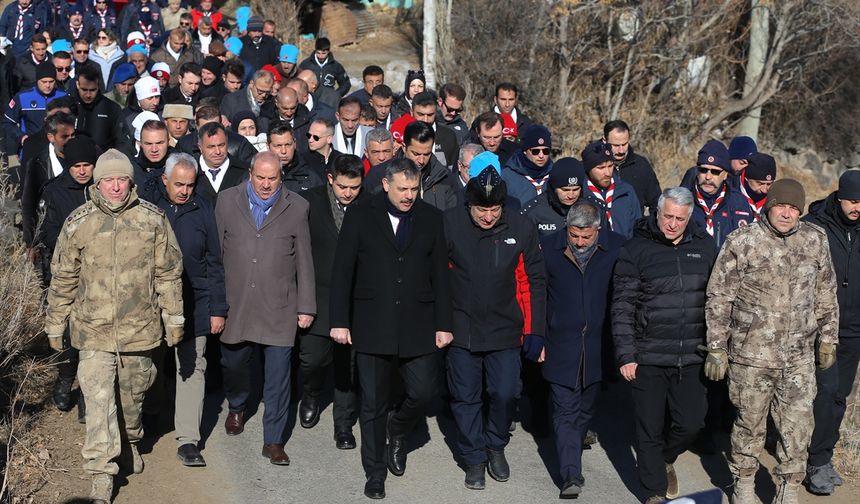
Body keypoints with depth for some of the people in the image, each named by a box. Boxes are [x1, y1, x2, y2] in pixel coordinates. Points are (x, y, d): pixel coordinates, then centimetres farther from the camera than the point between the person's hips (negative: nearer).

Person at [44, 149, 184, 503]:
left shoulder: (153, 219, -5)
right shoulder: (77, 224, -5)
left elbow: (168, 273, 3)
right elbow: (63, 279, 4)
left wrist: (173, 318, 4)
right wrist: (55, 325, 9)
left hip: (140, 328, 1)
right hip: (93, 330, -1)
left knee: (133, 395, 18)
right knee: (98, 403, -6)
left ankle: (131, 441, 47)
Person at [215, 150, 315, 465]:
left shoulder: (296, 207, 1)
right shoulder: (228, 201, 3)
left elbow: (304, 260, 4)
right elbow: (216, 252, 6)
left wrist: (306, 307, 3)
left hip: (279, 308, -1)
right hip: (235, 305, 2)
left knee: (278, 374, -1)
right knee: (233, 363, 16)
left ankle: (273, 440, 11)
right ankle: (237, 408, 47)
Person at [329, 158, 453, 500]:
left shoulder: (431, 219, 5)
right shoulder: (360, 217, 0)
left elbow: (440, 275, 6)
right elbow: (342, 272, 0)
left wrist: (443, 324, 3)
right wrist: (340, 321, -4)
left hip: (417, 327, 1)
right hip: (372, 326, -1)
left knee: (424, 393, -2)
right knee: (373, 404, 6)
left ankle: (397, 431, 31)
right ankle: (375, 472, 22)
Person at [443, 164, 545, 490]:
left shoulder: (521, 228, -6)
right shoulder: (449, 224, -9)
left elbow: (533, 282, 1)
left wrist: (535, 331, 0)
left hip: (506, 330, 0)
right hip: (462, 329, 0)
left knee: (505, 394, 3)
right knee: (466, 397, 8)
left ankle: (496, 445, 30)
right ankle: (474, 457, 27)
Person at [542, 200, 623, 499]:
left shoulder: (617, 247, -5)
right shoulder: (548, 246, -5)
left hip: (597, 347, 2)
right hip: (561, 347, -1)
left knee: (585, 410, 16)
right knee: (566, 411, -3)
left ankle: (570, 461, 35)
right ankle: (571, 475, -2)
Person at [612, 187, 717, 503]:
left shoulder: (705, 248, 5)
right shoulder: (636, 250, -4)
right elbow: (622, 307, -5)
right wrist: (626, 355, -9)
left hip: (691, 358, 3)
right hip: (648, 358, -2)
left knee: (691, 422, 7)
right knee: (650, 428, 6)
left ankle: (664, 460, 39)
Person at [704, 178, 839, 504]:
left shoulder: (816, 240, 2)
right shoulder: (742, 242, -8)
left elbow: (826, 294, 12)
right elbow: (719, 298, -5)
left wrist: (828, 340, 13)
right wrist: (716, 349, -5)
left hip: (800, 358, 3)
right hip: (751, 355, -2)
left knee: (798, 427, 6)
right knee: (750, 424, 11)